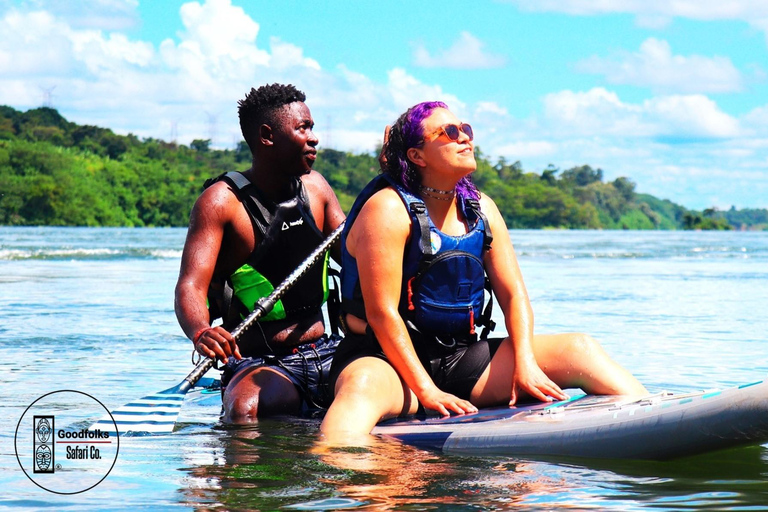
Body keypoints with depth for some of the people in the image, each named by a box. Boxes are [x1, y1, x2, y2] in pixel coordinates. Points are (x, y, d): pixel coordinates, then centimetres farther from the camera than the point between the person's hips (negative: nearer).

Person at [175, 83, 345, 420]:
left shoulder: (314, 187, 12)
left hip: (324, 354, 7)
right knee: (245, 410, -39)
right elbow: (190, 285, -19)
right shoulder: (221, 200, -8)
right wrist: (200, 332, -43)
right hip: (259, 364, -7)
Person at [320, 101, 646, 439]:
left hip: (461, 360, 7)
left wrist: (525, 364, -11)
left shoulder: (481, 209, 10)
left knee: (578, 349, -7)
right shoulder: (389, 209, -11)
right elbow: (382, 312, -17)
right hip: (388, 359, -7)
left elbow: (513, 294, 7)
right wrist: (427, 391, -24)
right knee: (363, 387, -43)